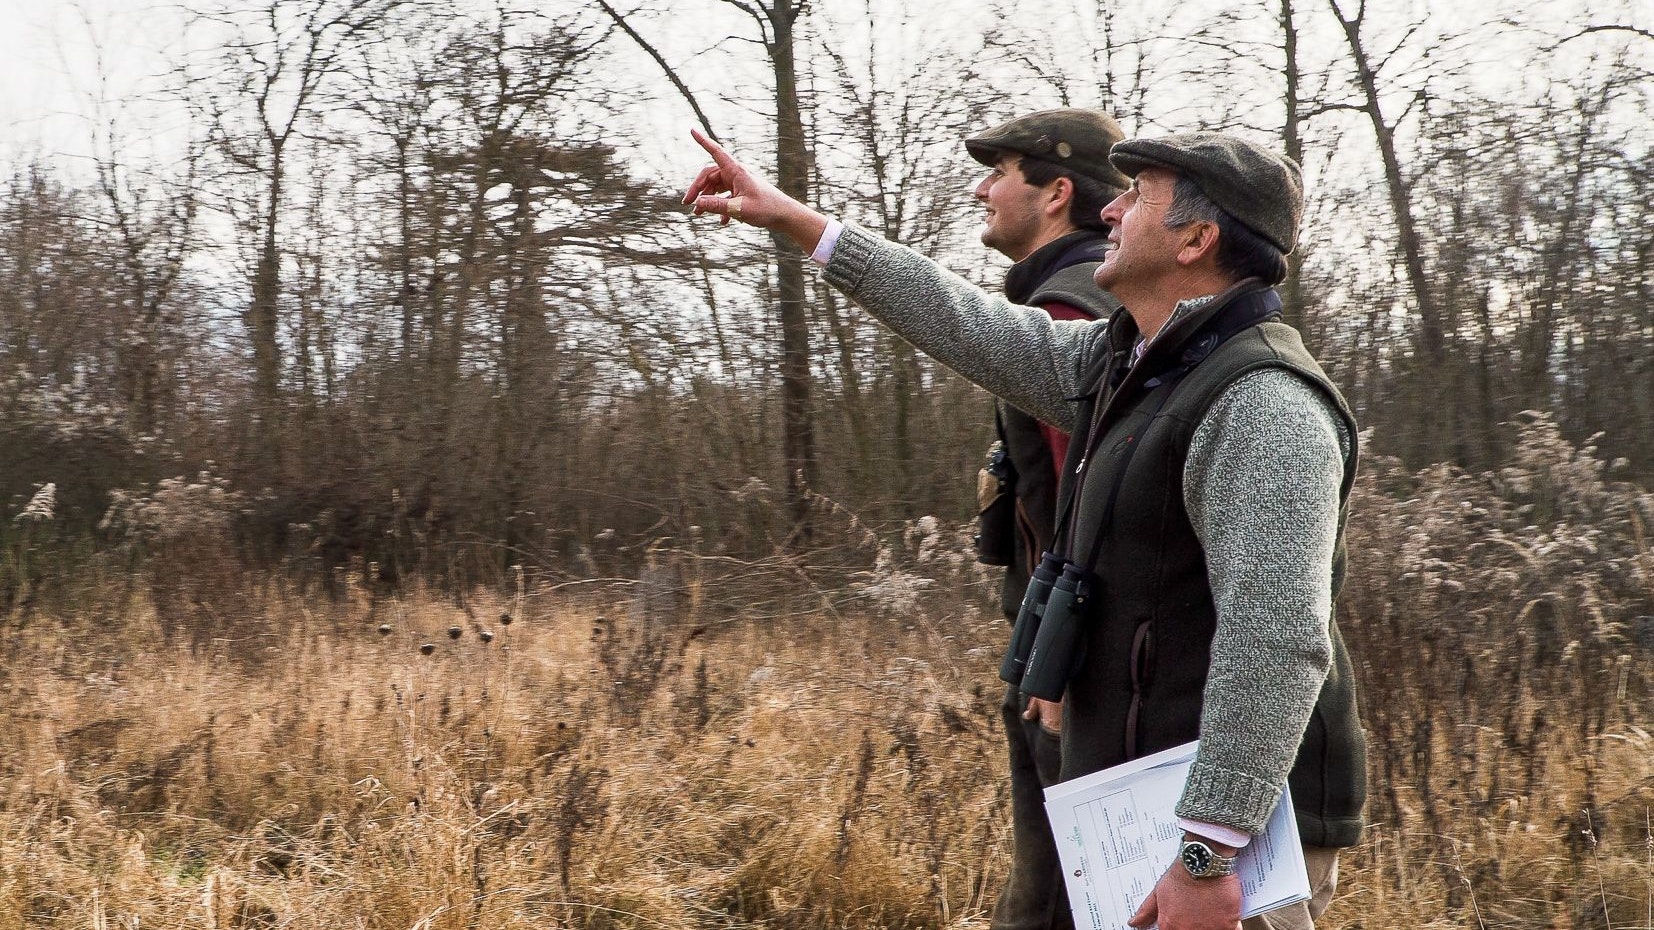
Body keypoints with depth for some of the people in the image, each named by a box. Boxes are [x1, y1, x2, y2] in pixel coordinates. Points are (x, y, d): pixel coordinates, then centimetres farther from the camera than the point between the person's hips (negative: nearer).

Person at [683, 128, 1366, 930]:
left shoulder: (1263, 407, -19)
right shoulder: (1128, 367, 11)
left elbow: (1274, 643, -26)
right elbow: (970, 328, 19)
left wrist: (1209, 852, -30)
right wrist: (791, 219, 22)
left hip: (1227, 826, -9)